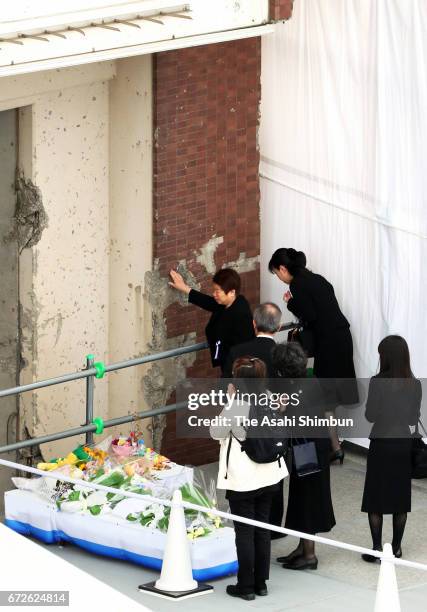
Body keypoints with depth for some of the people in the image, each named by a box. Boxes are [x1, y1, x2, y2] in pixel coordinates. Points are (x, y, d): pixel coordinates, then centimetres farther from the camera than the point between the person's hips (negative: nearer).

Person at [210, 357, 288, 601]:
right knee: (262, 529, 14)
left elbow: (216, 433, -7)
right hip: (269, 475, 6)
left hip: (242, 480, -6)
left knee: (244, 532, 3)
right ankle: (261, 582, 21)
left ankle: (246, 586, 8)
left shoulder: (234, 407, -22)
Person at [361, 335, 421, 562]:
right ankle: (396, 546, 16)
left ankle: (377, 548, 1)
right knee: (400, 497, 12)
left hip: (381, 444, -4)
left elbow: (370, 415, -10)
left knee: (375, 499, 5)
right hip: (404, 444, 4)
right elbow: (414, 418, 4)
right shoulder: (415, 384, -3)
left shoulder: (378, 382, -15)